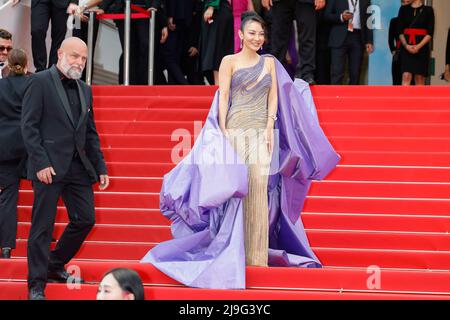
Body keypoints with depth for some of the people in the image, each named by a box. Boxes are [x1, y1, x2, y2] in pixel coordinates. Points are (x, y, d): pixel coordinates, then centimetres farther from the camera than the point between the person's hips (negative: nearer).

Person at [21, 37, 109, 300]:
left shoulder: (85, 90, 17)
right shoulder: (40, 82, -4)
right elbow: (29, 125, -9)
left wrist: (101, 167, 12)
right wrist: (41, 163, -16)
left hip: (79, 167, 7)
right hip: (49, 167, -7)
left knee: (85, 219, 7)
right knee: (43, 226, -3)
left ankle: (55, 266, 25)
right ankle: (37, 284, 4)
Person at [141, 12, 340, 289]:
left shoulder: (270, 62, 14)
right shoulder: (230, 61, 5)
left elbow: (274, 97, 10)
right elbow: (223, 97, -1)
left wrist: (270, 129, -2)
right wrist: (223, 132, -10)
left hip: (262, 133, 3)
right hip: (236, 130, -3)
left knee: (259, 190, -2)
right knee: (234, 189, -4)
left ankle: (256, 253, 1)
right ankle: (232, 252, 2)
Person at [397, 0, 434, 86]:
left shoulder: (428, 10, 3)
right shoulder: (403, 9, 9)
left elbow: (430, 33, -2)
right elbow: (400, 31, 5)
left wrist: (419, 46, -15)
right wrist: (406, 45, -11)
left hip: (422, 47, -1)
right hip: (406, 48, 1)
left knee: (419, 77, 1)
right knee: (406, 76, -12)